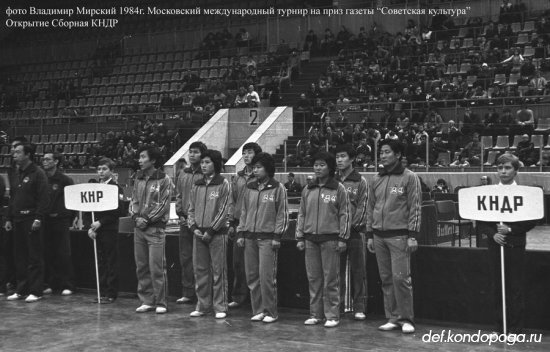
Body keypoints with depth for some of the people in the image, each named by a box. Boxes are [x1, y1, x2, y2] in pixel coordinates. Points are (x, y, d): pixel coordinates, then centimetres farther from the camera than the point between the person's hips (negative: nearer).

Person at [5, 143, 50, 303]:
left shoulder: (37, 173, -6)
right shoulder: (14, 174, 17)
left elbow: (43, 198, -12)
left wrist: (38, 218, -19)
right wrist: (9, 218, 15)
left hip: (32, 219, -7)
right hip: (17, 219, 7)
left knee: (34, 256, -3)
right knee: (20, 256, 10)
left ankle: (36, 291, 0)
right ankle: (21, 289, 16)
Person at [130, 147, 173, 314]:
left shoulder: (164, 180, -4)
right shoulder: (138, 178, 14)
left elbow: (163, 205, -9)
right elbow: (134, 200, 14)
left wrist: (147, 219, -13)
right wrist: (135, 216, -4)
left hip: (155, 228, -6)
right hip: (139, 227, 6)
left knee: (156, 268, -6)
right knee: (141, 267, 8)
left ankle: (160, 303, 2)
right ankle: (147, 301, 16)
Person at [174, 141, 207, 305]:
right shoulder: (183, 174, 14)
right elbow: (178, 195, 17)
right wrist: (181, 214, 5)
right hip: (185, 221, 6)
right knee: (185, 257, 8)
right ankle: (187, 293, 15)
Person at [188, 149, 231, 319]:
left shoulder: (223, 184, -2)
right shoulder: (197, 185, 12)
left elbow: (224, 210, -7)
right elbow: (191, 208, 14)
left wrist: (211, 230, -11)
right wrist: (194, 227, -2)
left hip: (217, 233, -5)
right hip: (199, 233, 5)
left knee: (218, 270, -1)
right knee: (200, 270, 7)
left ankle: (220, 307, 5)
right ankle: (202, 305, 16)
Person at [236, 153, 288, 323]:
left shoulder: (278, 188, -1)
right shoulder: (250, 188, 13)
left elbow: (282, 214, -3)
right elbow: (244, 212, 17)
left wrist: (277, 236, -9)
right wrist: (241, 233, 9)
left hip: (268, 238, -5)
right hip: (250, 237, 5)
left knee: (266, 276, -8)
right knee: (252, 276, 5)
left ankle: (270, 312, 1)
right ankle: (258, 310, 14)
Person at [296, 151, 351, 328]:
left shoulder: (338, 189, 1)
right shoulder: (307, 190, 13)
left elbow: (344, 214, -1)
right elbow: (301, 214, 15)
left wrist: (342, 238, -7)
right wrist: (300, 237, 9)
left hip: (330, 239, -4)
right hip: (310, 239, 4)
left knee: (331, 279, -3)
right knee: (313, 278, 7)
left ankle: (332, 315, 4)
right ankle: (315, 314, 14)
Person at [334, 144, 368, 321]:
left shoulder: (360, 181, 2)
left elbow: (362, 207, -4)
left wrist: (352, 226, -13)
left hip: (355, 232, -3)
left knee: (358, 271, 0)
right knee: (337, 270, 5)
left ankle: (359, 307, 4)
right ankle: (338, 304, 12)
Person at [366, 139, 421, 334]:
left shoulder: (409, 178, -2)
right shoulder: (375, 180, 13)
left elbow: (415, 208, -6)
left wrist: (412, 235, -11)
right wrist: (370, 235, 12)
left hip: (399, 235, -5)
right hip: (379, 236, 5)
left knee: (400, 277, -8)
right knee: (386, 279, 7)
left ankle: (406, 319, 3)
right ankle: (393, 318, 14)